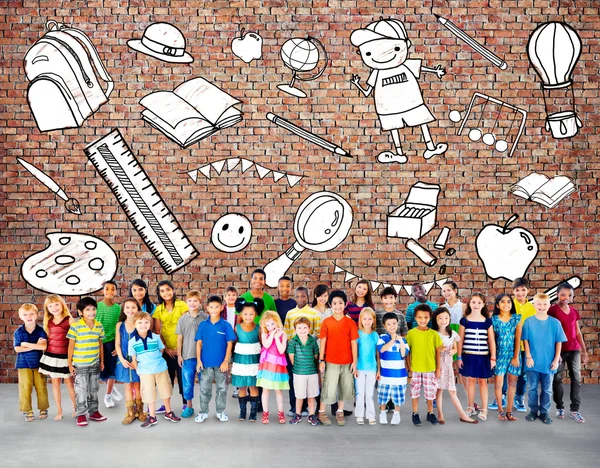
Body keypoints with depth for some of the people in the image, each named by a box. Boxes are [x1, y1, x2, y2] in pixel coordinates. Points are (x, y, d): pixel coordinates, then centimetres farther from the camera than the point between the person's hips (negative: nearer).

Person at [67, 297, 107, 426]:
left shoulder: (99, 325, 1)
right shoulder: (75, 326, -13)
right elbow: (71, 346, -7)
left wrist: (102, 361, 11)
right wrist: (70, 364, -6)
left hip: (95, 364, 4)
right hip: (80, 365, -4)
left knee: (94, 389, 15)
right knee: (81, 390, 3)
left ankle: (93, 412, 27)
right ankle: (81, 414, 15)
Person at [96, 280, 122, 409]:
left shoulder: (118, 308, -1)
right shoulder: (97, 306, -4)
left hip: (112, 341, 0)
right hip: (99, 342, 0)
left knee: (111, 370, 4)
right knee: (101, 371, 4)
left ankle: (108, 396, 21)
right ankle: (112, 388, 32)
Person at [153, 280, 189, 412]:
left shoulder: (181, 305, -4)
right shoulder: (158, 309, 5)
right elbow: (157, 331, 5)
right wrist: (165, 348, -3)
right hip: (167, 349, 3)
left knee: (182, 375, 2)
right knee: (167, 377, 9)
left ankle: (185, 403, 15)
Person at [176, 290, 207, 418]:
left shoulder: (205, 318, -4)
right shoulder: (182, 319, 3)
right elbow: (179, 338, 7)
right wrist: (179, 355, 4)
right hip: (187, 356, 2)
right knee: (187, 382, 9)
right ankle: (189, 406, 23)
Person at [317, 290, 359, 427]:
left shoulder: (350, 322, -2)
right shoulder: (326, 322, -3)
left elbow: (354, 343, 0)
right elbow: (323, 342, -1)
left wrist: (355, 361, -3)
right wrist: (321, 360, -3)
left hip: (347, 362, 2)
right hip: (331, 362, -2)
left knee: (344, 388, 11)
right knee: (328, 388, 0)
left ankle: (340, 412, 26)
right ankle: (321, 412, 16)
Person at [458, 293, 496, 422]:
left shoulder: (487, 321, 1)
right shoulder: (464, 320, -1)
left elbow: (491, 341, 4)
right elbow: (460, 340, 2)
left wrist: (493, 357, 0)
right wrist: (459, 357, -1)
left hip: (483, 356, 0)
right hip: (469, 355, 0)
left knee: (483, 381, 6)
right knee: (470, 380, 6)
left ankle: (484, 409, 13)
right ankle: (470, 407, 20)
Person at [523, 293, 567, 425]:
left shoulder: (555, 322, -4)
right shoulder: (529, 322, -5)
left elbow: (559, 342, 0)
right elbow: (525, 340, -2)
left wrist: (556, 359, -3)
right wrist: (528, 357, -8)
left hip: (549, 362, 1)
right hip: (533, 361, 0)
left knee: (547, 389, 10)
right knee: (532, 388, 9)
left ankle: (544, 412, 22)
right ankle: (533, 410, 23)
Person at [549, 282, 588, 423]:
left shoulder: (574, 311, 10)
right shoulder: (552, 310, -7)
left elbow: (578, 332, 15)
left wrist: (584, 351, 13)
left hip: (574, 349, 5)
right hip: (559, 350, -5)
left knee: (576, 379, 2)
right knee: (557, 379, 5)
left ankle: (574, 410, 8)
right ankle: (560, 408, 18)